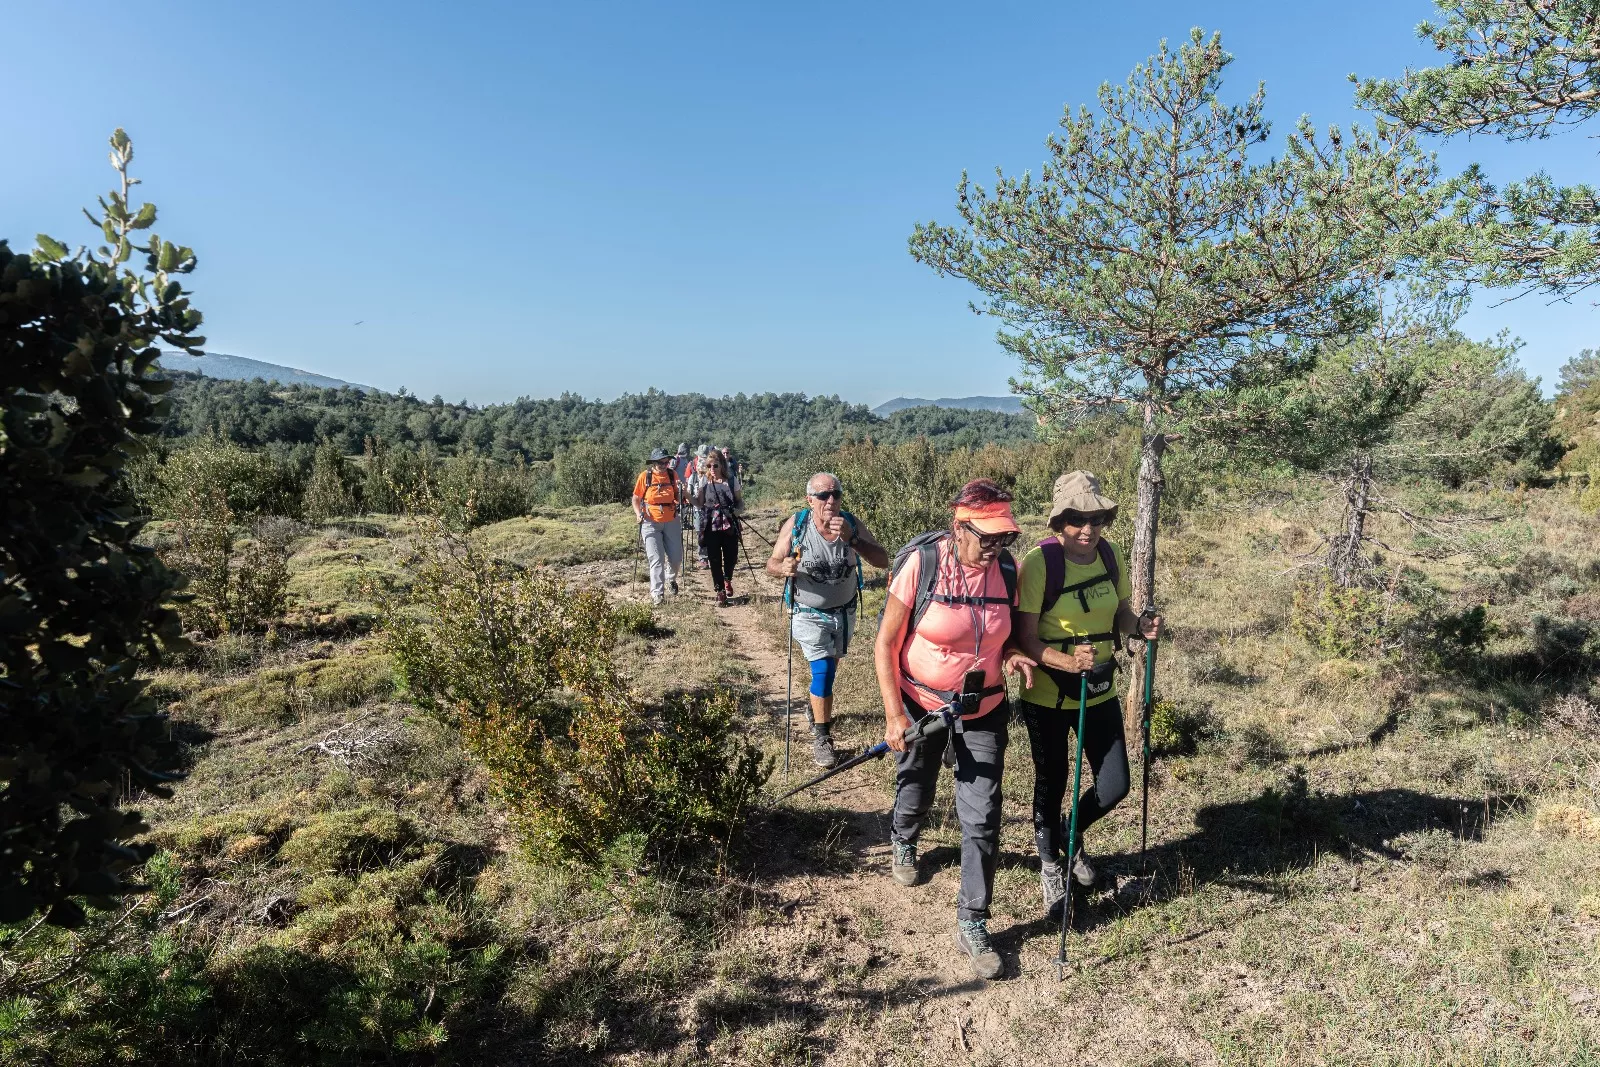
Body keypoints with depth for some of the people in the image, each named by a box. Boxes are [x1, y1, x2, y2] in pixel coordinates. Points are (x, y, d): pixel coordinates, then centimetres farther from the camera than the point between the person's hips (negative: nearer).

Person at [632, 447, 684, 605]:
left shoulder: (672, 475, 0)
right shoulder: (645, 476, -6)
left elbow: (678, 498, 10)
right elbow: (636, 498, 1)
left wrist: (681, 493, -11)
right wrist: (638, 513, -14)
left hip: (671, 521, 3)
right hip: (650, 523, -2)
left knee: (676, 557, 5)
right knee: (656, 559, -4)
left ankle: (671, 579, 36)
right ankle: (657, 593, 4)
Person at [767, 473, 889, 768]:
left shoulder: (851, 523, -16)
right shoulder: (795, 525, -20)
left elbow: (883, 560, -23)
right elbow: (772, 564, -12)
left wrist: (851, 539, -37)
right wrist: (784, 568, -35)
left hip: (844, 611, 3)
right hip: (809, 614, -3)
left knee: (830, 668, 22)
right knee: (823, 670, -15)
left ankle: (818, 708, 51)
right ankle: (821, 737, 2)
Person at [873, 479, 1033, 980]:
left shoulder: (1007, 570, -10)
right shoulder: (920, 564, -22)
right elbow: (886, 643, -15)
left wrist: (1010, 655, -14)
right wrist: (894, 714, -18)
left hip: (984, 711, 2)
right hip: (921, 705, -2)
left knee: (982, 819, 1)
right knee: (915, 794, 21)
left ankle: (972, 924, 19)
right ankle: (902, 842, 57)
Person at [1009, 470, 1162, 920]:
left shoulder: (1109, 555, -4)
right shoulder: (1038, 563, -21)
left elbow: (1120, 613, 10)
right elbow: (1025, 639, -21)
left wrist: (1141, 626, -12)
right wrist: (1069, 662, -36)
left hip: (1100, 692, 5)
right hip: (1048, 697, -5)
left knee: (1115, 786, 9)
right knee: (1051, 783, 12)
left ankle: (1071, 834, 42)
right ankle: (1050, 865, 39)